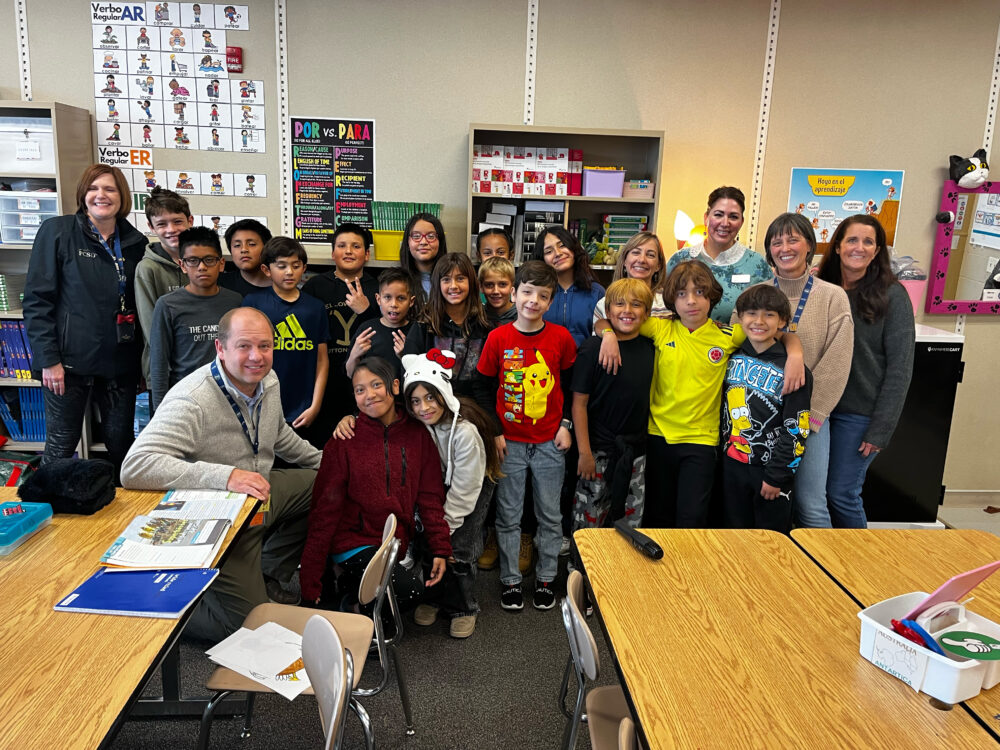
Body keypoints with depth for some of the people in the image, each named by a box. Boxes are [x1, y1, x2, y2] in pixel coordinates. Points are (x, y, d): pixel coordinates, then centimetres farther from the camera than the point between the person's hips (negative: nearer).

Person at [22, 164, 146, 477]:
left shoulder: (135, 242, 7)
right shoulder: (57, 231, -3)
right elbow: (36, 299, -6)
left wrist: (144, 360, 7)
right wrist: (48, 359, -12)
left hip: (121, 362, 3)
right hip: (69, 360, -3)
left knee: (121, 441, 9)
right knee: (62, 444, 6)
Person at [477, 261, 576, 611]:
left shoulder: (561, 337, -4)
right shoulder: (498, 338, -6)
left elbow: (572, 384, 7)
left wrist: (566, 424, 0)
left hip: (550, 441, 1)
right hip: (509, 441, 0)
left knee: (550, 516, 11)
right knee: (508, 516, 9)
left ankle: (545, 579, 28)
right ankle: (510, 580, 25)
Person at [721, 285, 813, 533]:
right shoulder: (733, 359, 3)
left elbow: (796, 430, -13)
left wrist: (776, 476, -14)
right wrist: (721, 455, 9)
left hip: (770, 468, -4)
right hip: (732, 464, 4)